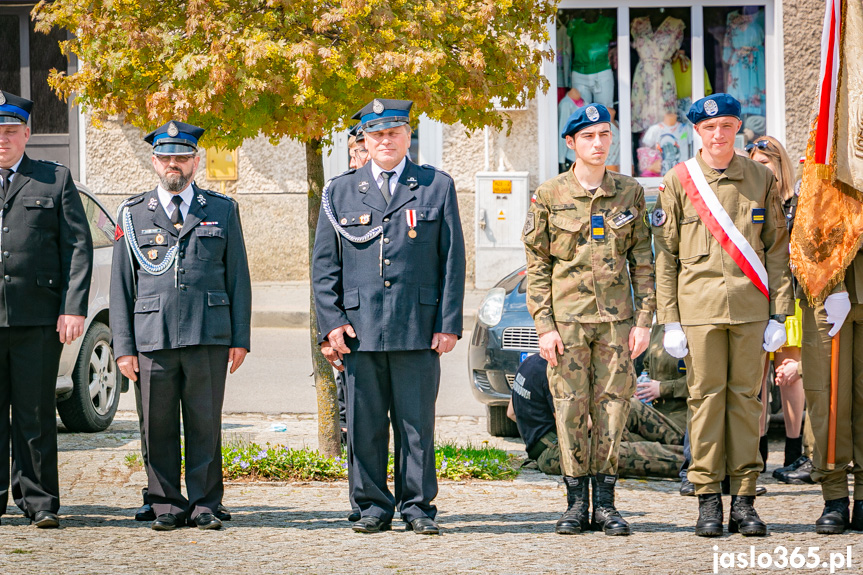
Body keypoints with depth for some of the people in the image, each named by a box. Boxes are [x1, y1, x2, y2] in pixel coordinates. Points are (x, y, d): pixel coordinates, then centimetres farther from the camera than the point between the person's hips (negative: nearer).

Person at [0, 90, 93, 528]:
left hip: (38, 317, -1)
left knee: (35, 413, 1)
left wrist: (73, 308, -6)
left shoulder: (56, 181, 10)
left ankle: (38, 501, 7)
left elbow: (79, 247, 5)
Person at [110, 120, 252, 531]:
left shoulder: (222, 211, 12)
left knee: (205, 424, 1)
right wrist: (123, 346, 1)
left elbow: (238, 278, 11)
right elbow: (121, 285, 9)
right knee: (158, 426, 1)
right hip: (153, 338, 0)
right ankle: (166, 506, 11)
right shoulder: (133, 214, 11)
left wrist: (240, 338, 3)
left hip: (209, 337, 0)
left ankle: (205, 505, 8)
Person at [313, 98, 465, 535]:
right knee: (364, 424, 2)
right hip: (359, 329, 1)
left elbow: (453, 260, 6)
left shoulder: (438, 187, 9)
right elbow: (324, 265, 10)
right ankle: (373, 507, 11)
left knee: (417, 422, 1)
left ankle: (418, 507, 9)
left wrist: (449, 324, -1)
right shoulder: (340, 192, 11)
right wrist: (331, 323, -2)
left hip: (419, 330, -1)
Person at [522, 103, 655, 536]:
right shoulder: (549, 196, 2)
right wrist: (544, 325, -5)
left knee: (612, 407, 0)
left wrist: (644, 320, 1)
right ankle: (577, 504, 6)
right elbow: (537, 265, 2)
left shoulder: (630, 193, 7)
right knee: (570, 408, -2)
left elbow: (642, 261, 8)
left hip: (616, 318, 1)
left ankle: (605, 504, 7)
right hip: (567, 318, -1)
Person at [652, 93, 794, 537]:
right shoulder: (678, 181, 4)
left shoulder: (761, 180, 8)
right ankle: (708, 499, 4)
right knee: (706, 398, -1)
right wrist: (669, 321, -1)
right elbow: (665, 255, 4)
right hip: (700, 308, -1)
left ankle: (744, 500, 7)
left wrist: (779, 314, 2)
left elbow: (778, 250, 9)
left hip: (751, 307, 1)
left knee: (746, 398, 2)